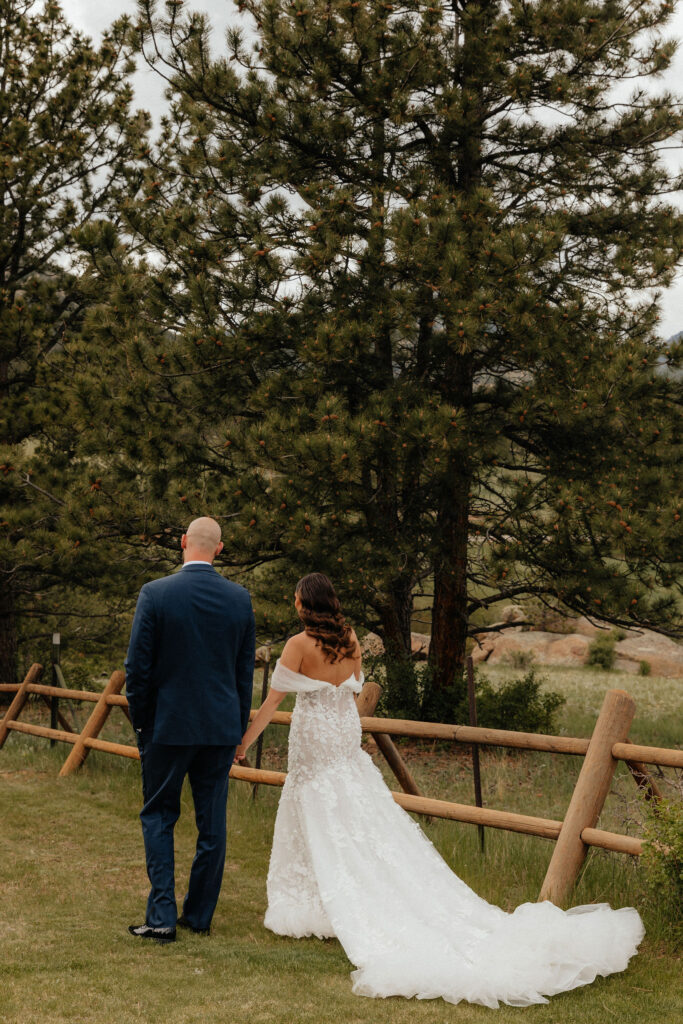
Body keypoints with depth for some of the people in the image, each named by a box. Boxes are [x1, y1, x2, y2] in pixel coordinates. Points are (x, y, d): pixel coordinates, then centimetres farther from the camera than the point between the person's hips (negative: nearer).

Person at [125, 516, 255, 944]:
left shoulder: (155, 594, -10)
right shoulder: (240, 599, 0)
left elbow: (138, 667, -8)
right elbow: (246, 671, 6)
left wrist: (140, 721, 5)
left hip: (168, 724, -3)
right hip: (221, 728, 3)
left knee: (158, 817, 8)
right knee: (212, 823, 11)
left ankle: (162, 917, 0)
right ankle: (200, 915, 18)